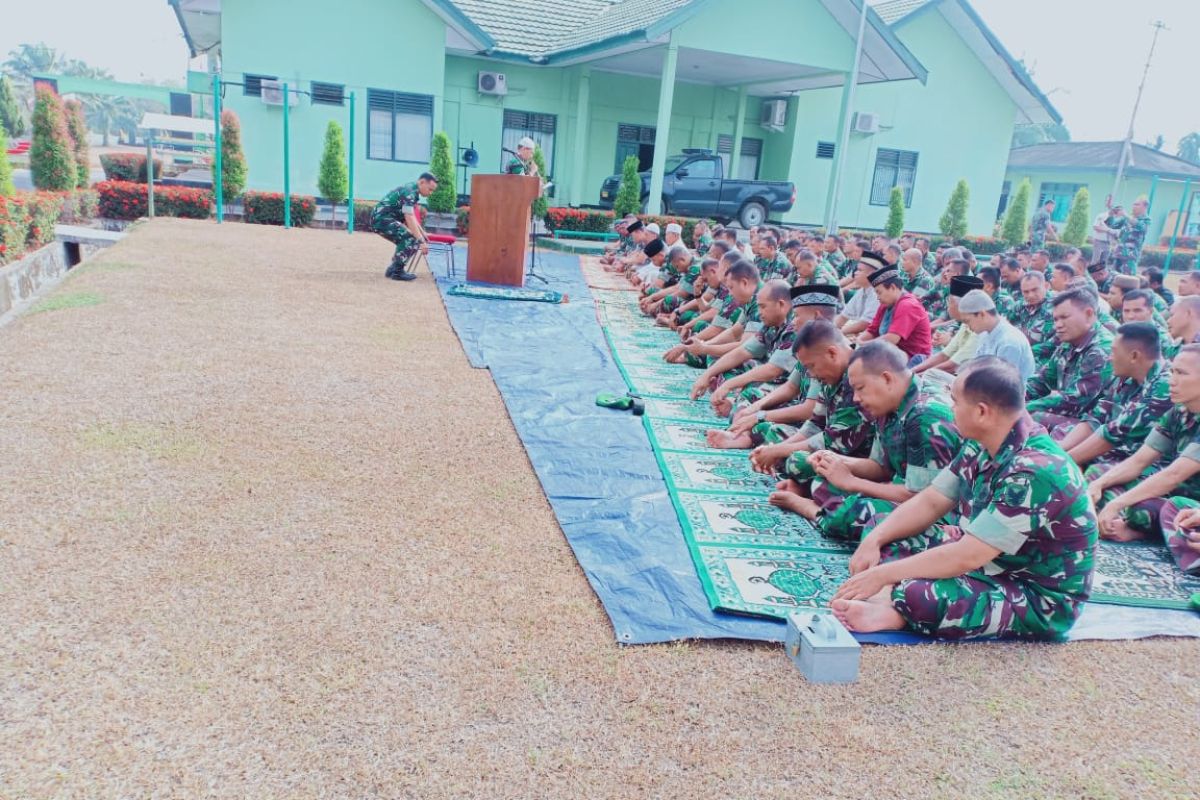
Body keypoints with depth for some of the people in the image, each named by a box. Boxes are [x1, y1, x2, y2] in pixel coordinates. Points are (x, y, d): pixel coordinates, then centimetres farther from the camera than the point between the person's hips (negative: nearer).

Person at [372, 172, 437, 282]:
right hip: (381, 219, -10)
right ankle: (397, 271, -12)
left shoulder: (413, 192, 13)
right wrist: (421, 241, -28)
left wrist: (423, 235, 22)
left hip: (384, 219, 10)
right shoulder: (409, 192, -17)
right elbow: (409, 219, -25)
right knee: (411, 240, -19)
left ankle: (393, 268, 16)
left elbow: (411, 218, 24)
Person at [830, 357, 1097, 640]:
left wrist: (882, 575, -26)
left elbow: (967, 557, -31)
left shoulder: (1035, 470, -29)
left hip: (1040, 600, -9)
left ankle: (891, 614, -9)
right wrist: (874, 540, -9)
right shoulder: (982, 447, -2)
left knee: (916, 595, -37)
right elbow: (931, 502, 5)